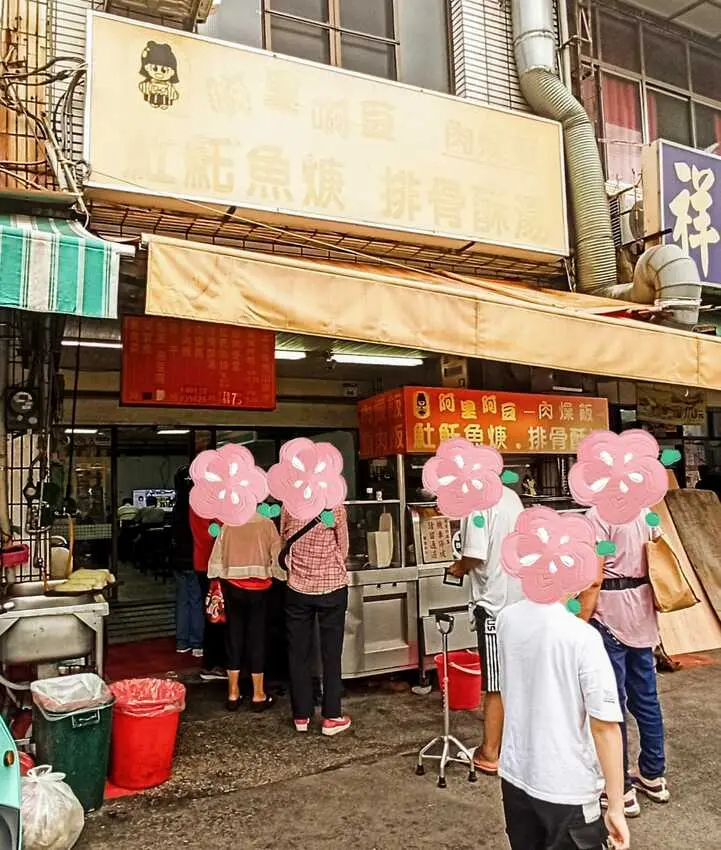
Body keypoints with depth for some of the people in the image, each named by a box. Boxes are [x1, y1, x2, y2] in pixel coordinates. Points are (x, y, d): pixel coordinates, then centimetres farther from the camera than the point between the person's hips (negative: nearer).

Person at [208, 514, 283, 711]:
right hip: (259, 588, -1)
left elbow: (216, 557, 1)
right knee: (257, 637, 7)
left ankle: (233, 694, 18)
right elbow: (277, 557, -6)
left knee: (234, 636, 11)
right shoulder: (267, 524, -7)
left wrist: (216, 582, 14)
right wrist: (280, 577, 9)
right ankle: (258, 695, 15)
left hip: (232, 587, 2)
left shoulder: (228, 525, -2)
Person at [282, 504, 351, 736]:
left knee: (299, 652, 12)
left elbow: (283, 542, 5)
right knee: (331, 653, 9)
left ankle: (301, 715, 21)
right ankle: (331, 717, 15)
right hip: (332, 586, -2)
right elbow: (343, 549, -3)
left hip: (298, 587, 2)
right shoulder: (335, 506, -13)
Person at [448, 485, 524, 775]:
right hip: (520, 599, 8)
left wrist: (459, 567, -3)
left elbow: (475, 556, -24)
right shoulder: (511, 496, 6)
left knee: (496, 685, 3)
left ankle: (490, 754, 16)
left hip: (494, 603, -8)